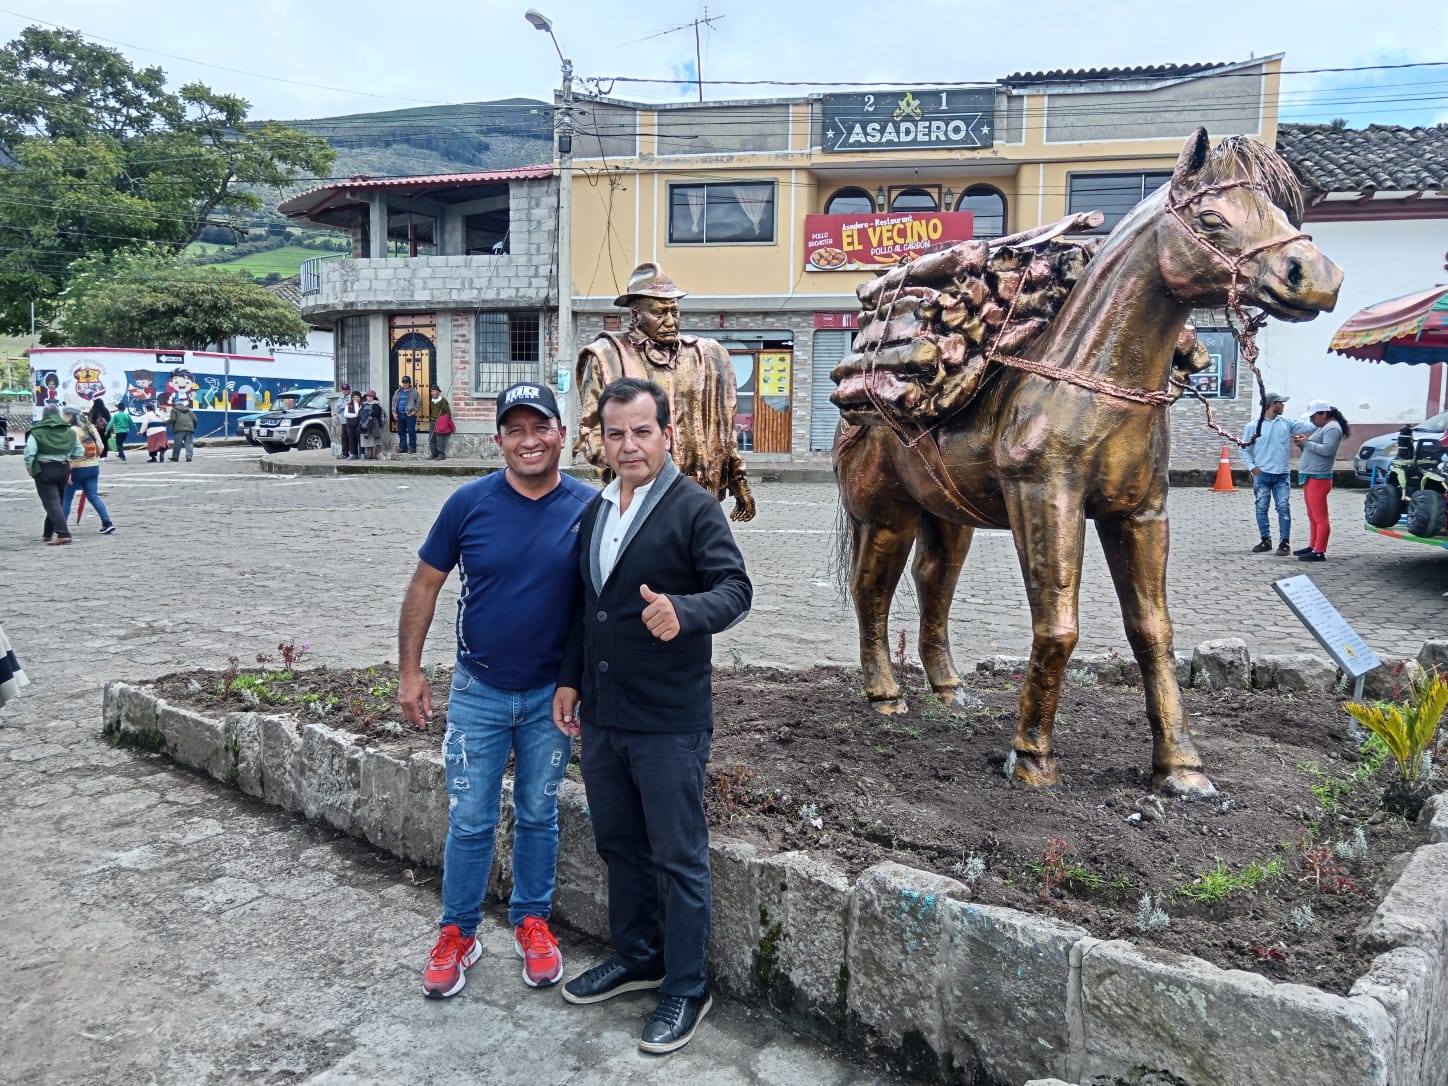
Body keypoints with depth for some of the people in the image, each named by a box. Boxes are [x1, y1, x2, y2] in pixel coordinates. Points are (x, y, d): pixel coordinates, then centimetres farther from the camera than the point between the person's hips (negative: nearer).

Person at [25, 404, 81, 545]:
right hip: (64, 469, 5)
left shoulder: (37, 432, -9)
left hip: (44, 470, -5)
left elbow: (29, 452, -15)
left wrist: (29, 467, -1)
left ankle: (63, 534, -19)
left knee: (52, 503, -6)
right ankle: (48, 533, 30)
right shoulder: (70, 431, 5)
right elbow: (79, 452, 6)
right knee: (55, 501, 18)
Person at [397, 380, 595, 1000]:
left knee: (538, 815, 15)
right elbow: (425, 585, 0)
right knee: (469, 821, 8)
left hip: (552, 693, 0)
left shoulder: (588, 508, -10)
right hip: (479, 691, 0)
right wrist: (409, 669, -2)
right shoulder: (470, 503, -10)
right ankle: (457, 932, 28)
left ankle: (531, 922, 34)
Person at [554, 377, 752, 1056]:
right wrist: (570, 680, 16)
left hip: (669, 722, -7)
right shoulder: (596, 510, 12)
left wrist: (684, 613, -38)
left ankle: (685, 989, 22)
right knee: (619, 846, 20)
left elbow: (735, 588, -19)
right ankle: (635, 956, 40)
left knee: (679, 859, 5)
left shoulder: (694, 507, -11)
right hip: (601, 716, 7)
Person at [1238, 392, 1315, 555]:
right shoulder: (1253, 426, 1)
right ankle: (1266, 540, 14)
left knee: (1284, 508, -3)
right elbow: (1244, 449, 4)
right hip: (1261, 475, -1)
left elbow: (1307, 426, 1)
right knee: (1261, 508, 3)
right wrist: (1251, 467, -7)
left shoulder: (1287, 423, 8)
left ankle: (1285, 541, 2)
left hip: (1282, 475, 1)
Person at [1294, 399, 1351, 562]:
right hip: (1310, 477, 11)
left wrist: (1307, 443, -16)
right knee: (1313, 517, 16)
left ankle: (1319, 552, -11)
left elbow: (1328, 449, -22)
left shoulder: (1332, 428, -10)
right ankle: (1313, 546, 24)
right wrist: (1302, 443, 6)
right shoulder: (1321, 427, 21)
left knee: (1320, 517, -10)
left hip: (1318, 478, -11)